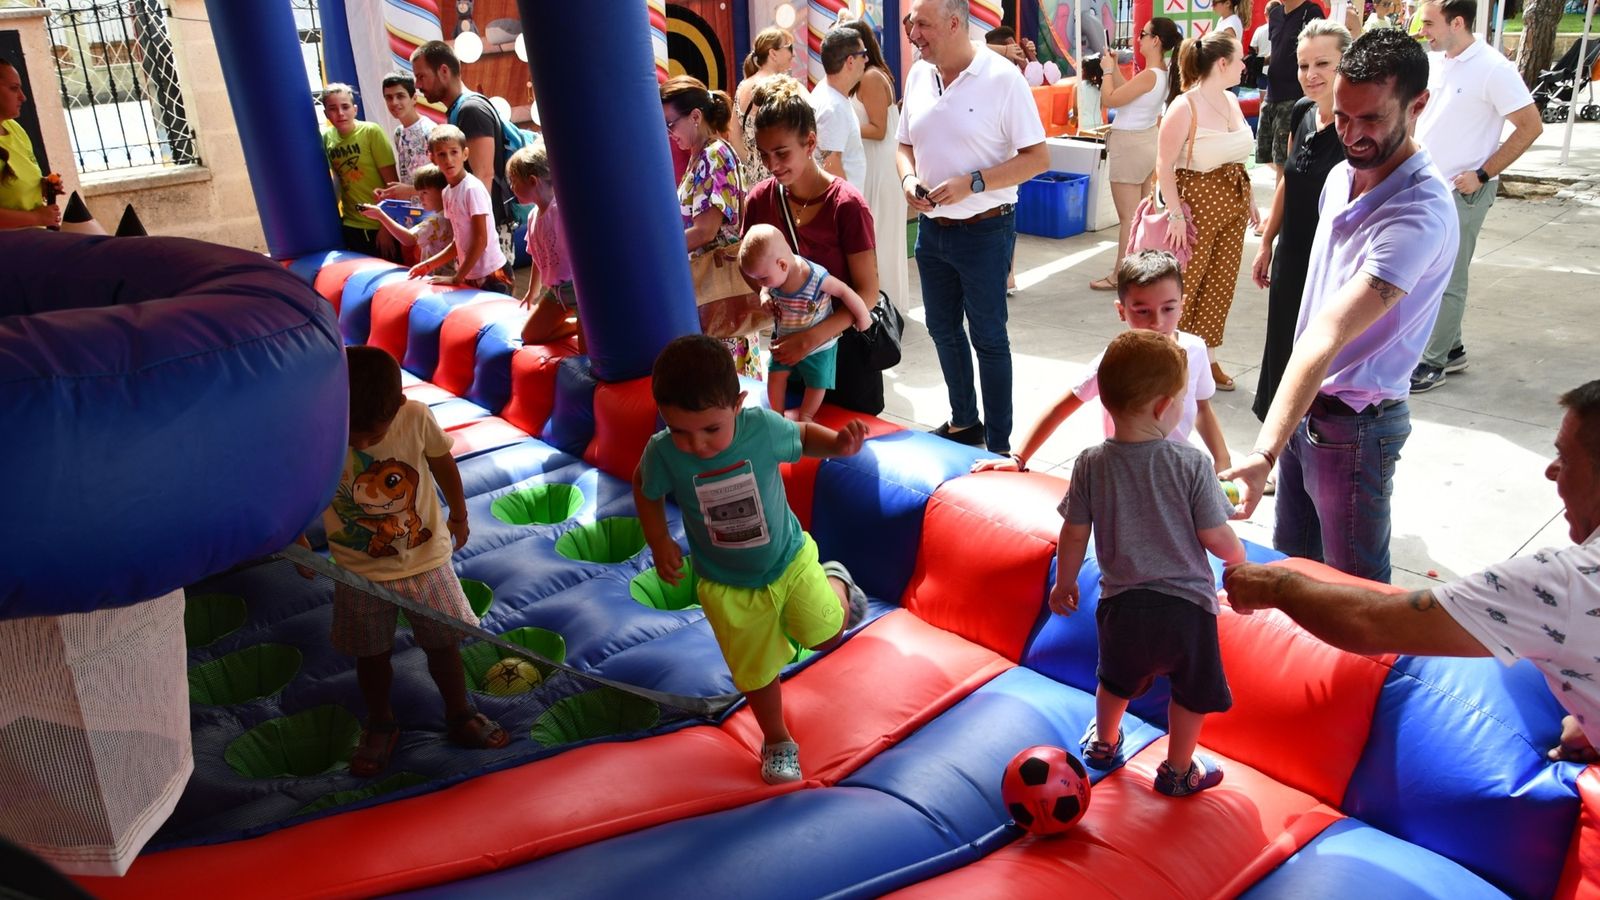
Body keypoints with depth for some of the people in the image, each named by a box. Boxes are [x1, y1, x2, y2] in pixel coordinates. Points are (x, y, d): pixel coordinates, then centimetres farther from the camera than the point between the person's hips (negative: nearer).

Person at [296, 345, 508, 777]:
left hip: (427, 559, 0)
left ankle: (461, 714, 39)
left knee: (444, 644, 15)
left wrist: (458, 516, 11)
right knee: (372, 656, 16)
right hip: (360, 574, 0)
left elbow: (442, 464, -2)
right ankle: (380, 725, 42)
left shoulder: (416, 417, -21)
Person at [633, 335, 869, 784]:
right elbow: (644, 487, -4)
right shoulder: (662, 452, -27)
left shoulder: (763, 426, -28)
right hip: (726, 587, 1)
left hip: (790, 560, 0)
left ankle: (835, 591, 49)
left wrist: (838, 443, -25)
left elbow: (802, 435, -6)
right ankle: (777, 741, 43)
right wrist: (659, 541, -12)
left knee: (826, 635, 15)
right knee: (756, 670, 15)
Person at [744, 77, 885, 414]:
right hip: (788, 345, 4)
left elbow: (868, 293, -18)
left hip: (843, 343, -4)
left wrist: (812, 338, -28)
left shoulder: (846, 205, -19)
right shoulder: (760, 200, -6)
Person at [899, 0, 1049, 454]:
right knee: (942, 329, 17)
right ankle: (963, 422, 36)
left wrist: (972, 183, -22)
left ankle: (999, 446, 15)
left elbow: (1038, 158, -14)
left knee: (988, 338, 3)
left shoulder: (1002, 78, -14)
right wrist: (908, 179, -7)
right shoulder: (918, 75, 4)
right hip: (932, 227, 6)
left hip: (984, 230, -6)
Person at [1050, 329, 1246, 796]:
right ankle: (1178, 770, 38)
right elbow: (1216, 537, -13)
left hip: (1121, 603, 3)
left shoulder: (1091, 464, -12)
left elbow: (1074, 534, -4)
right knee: (1190, 692, 23)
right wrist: (1239, 557, 10)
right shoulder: (1192, 464, -19)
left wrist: (1064, 583, 12)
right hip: (1186, 603, -2)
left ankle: (1104, 743, 51)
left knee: (1116, 680, 29)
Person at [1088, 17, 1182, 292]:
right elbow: (1126, 91, 11)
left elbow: (1108, 100, -21)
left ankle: (1120, 276, 3)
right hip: (1146, 141, 10)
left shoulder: (1149, 76, -26)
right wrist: (1115, 67, 5)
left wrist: (1107, 70, -8)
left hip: (1129, 146, -10)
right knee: (1142, 212, 20)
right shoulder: (1165, 73, 2)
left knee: (1128, 216, -4)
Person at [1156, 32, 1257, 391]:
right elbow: (1164, 164, -17)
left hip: (1233, 203, 8)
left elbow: (1236, 156, 17)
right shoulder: (1185, 107, -16)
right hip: (1198, 202, -8)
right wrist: (1175, 213, -21)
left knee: (1221, 283, 11)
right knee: (1183, 284, 0)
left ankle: (1206, 357, 22)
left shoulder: (1231, 101, 8)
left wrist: (1249, 199, 16)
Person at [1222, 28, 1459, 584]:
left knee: (1355, 585, 8)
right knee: (1291, 557, 22)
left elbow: (1329, 334, -39)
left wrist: (1264, 454, -45)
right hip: (1305, 400, 8)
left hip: (1354, 425, -8)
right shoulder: (1342, 175, 1)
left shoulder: (1420, 216, -27)